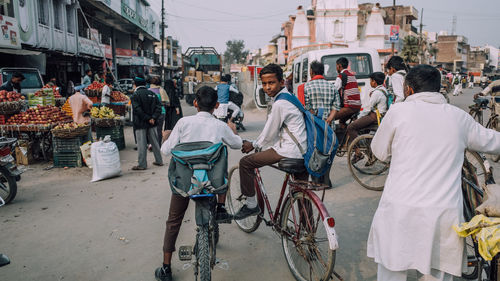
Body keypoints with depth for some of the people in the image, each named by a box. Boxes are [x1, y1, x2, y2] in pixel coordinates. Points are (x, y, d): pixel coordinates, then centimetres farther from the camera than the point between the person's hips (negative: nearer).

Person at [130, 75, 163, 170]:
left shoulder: (135, 95, -10)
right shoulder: (152, 94, 8)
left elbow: (138, 110, -19)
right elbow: (158, 107, 2)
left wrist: (148, 118, -14)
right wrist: (153, 117, -6)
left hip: (141, 124, -6)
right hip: (152, 123, 6)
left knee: (142, 144, -1)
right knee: (155, 142, 14)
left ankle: (142, 164, 3)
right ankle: (159, 161, 21)